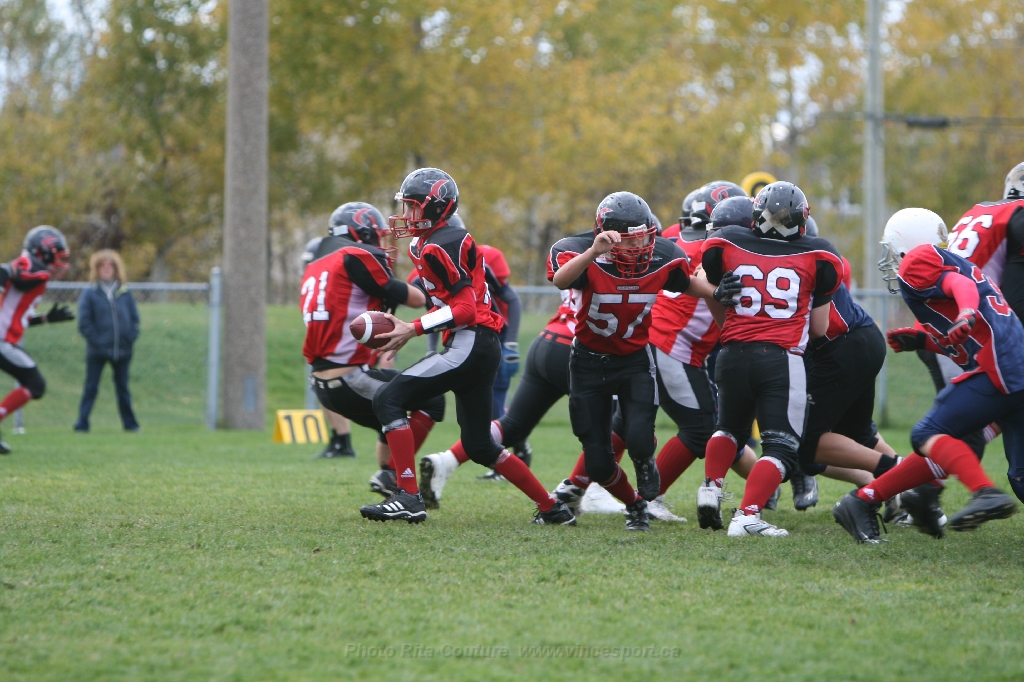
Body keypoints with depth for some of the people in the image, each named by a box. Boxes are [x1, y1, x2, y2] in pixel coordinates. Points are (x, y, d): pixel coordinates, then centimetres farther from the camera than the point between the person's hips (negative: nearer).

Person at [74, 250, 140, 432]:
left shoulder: (125, 293, 7)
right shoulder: (89, 294, -2)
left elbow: (135, 319, 9)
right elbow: (84, 322, -6)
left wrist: (130, 339, -4)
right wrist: (95, 341, -13)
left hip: (122, 350, 3)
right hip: (97, 352, -3)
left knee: (123, 388, 11)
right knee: (91, 388, -3)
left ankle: (129, 423, 18)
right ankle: (82, 423, -2)